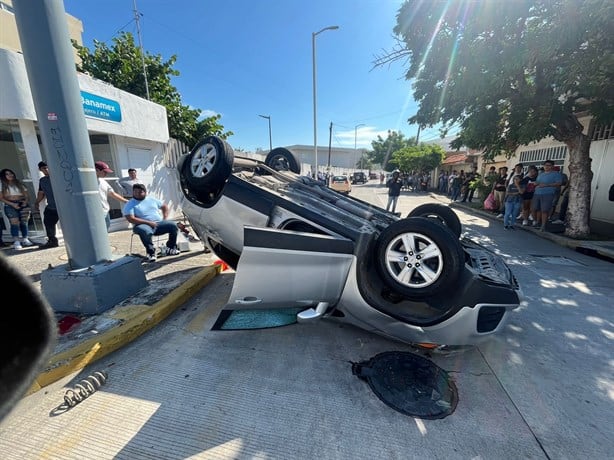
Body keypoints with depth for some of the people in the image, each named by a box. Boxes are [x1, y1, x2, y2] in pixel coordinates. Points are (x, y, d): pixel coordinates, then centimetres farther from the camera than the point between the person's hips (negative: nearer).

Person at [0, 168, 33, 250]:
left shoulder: (20, 184, 13)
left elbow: (26, 195, 12)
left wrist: (26, 202, -8)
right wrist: (12, 204, -13)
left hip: (22, 205, 2)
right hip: (10, 206, -2)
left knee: (24, 222, 4)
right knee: (14, 223, -10)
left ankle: (25, 239, 13)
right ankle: (16, 242, -10)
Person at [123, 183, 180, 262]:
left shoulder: (152, 199, 15)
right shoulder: (130, 205, 1)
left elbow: (164, 206, 24)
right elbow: (131, 219, -12)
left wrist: (164, 219, 7)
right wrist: (148, 222, -18)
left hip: (159, 223, 4)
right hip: (144, 225, -4)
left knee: (173, 225, -18)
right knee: (146, 232, -40)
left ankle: (171, 247, -3)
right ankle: (151, 252, -20)